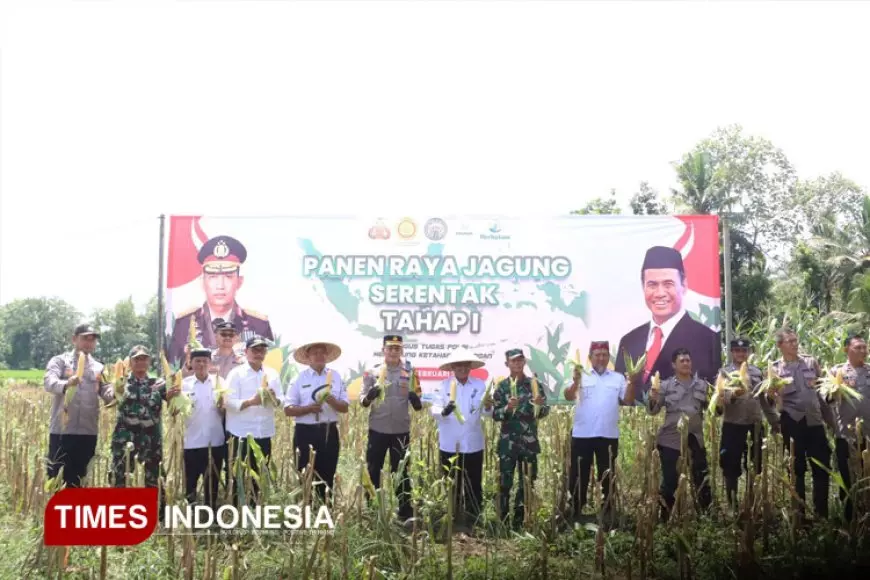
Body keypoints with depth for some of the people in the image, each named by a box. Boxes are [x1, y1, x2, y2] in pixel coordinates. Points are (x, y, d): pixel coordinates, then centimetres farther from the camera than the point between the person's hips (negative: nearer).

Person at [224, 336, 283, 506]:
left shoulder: (272, 374, 9)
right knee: (237, 477, 0)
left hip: (264, 434, 5)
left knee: (260, 478, 12)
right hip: (240, 434, -4)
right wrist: (251, 401, -26)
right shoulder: (236, 373, -4)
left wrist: (274, 399, -16)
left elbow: (281, 401, 7)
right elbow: (229, 402, -12)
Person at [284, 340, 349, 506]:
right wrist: (309, 408, -18)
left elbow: (345, 407, 3)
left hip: (329, 433, 2)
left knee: (327, 478, 9)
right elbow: (288, 410, -3)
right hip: (305, 433, -2)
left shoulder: (336, 376, 6)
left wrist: (331, 400, -17)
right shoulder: (300, 378, 0)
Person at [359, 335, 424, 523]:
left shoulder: (410, 373, 2)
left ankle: (406, 513, 19)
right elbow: (362, 400, -2)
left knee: (401, 472, 9)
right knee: (373, 471, 7)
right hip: (377, 430, 0)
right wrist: (368, 397, -26)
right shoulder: (372, 372, 0)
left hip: (401, 431, 0)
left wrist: (416, 400, -21)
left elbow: (418, 406, 3)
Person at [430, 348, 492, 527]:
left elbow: (486, 413, -2)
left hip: (473, 444, 1)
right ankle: (454, 516, 25)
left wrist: (488, 407, -26)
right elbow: (434, 410, -10)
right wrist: (443, 412, -33)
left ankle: (473, 518, 19)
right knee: (452, 484, 11)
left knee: (474, 485, 6)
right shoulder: (444, 385, -3)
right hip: (449, 445, 0)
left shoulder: (480, 385, 1)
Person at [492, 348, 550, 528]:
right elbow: (495, 414, -3)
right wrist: (508, 408, -21)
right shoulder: (502, 386, 0)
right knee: (505, 483, 0)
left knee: (527, 482, 7)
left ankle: (519, 521, 18)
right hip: (508, 441, -2)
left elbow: (545, 411, 2)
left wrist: (539, 405, -20)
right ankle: (503, 522, 9)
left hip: (529, 441, 2)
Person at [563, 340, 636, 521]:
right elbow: (568, 397, -12)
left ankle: (607, 512, 19)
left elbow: (628, 401, 3)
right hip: (582, 435, -2)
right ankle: (576, 512, 10)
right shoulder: (582, 376, 2)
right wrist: (576, 381, -31)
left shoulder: (618, 378, 8)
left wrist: (632, 383, -13)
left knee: (607, 476, 10)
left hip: (609, 436, 2)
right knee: (579, 476, 3)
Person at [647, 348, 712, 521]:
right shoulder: (666, 385, 1)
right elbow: (652, 410, -2)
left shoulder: (702, 385, 10)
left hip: (695, 438, 3)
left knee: (702, 480, 5)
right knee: (670, 481, 0)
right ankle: (665, 517, 11)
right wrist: (653, 398, -23)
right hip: (671, 439, -2)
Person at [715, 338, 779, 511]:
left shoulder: (757, 372, 10)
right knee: (732, 468, 2)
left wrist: (774, 421, 15)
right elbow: (721, 399, -15)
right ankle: (733, 505, 12)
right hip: (733, 426, -4)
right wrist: (733, 394, -35)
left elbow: (764, 399, 16)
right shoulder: (725, 372, -2)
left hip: (754, 425, 4)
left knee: (755, 467, 11)